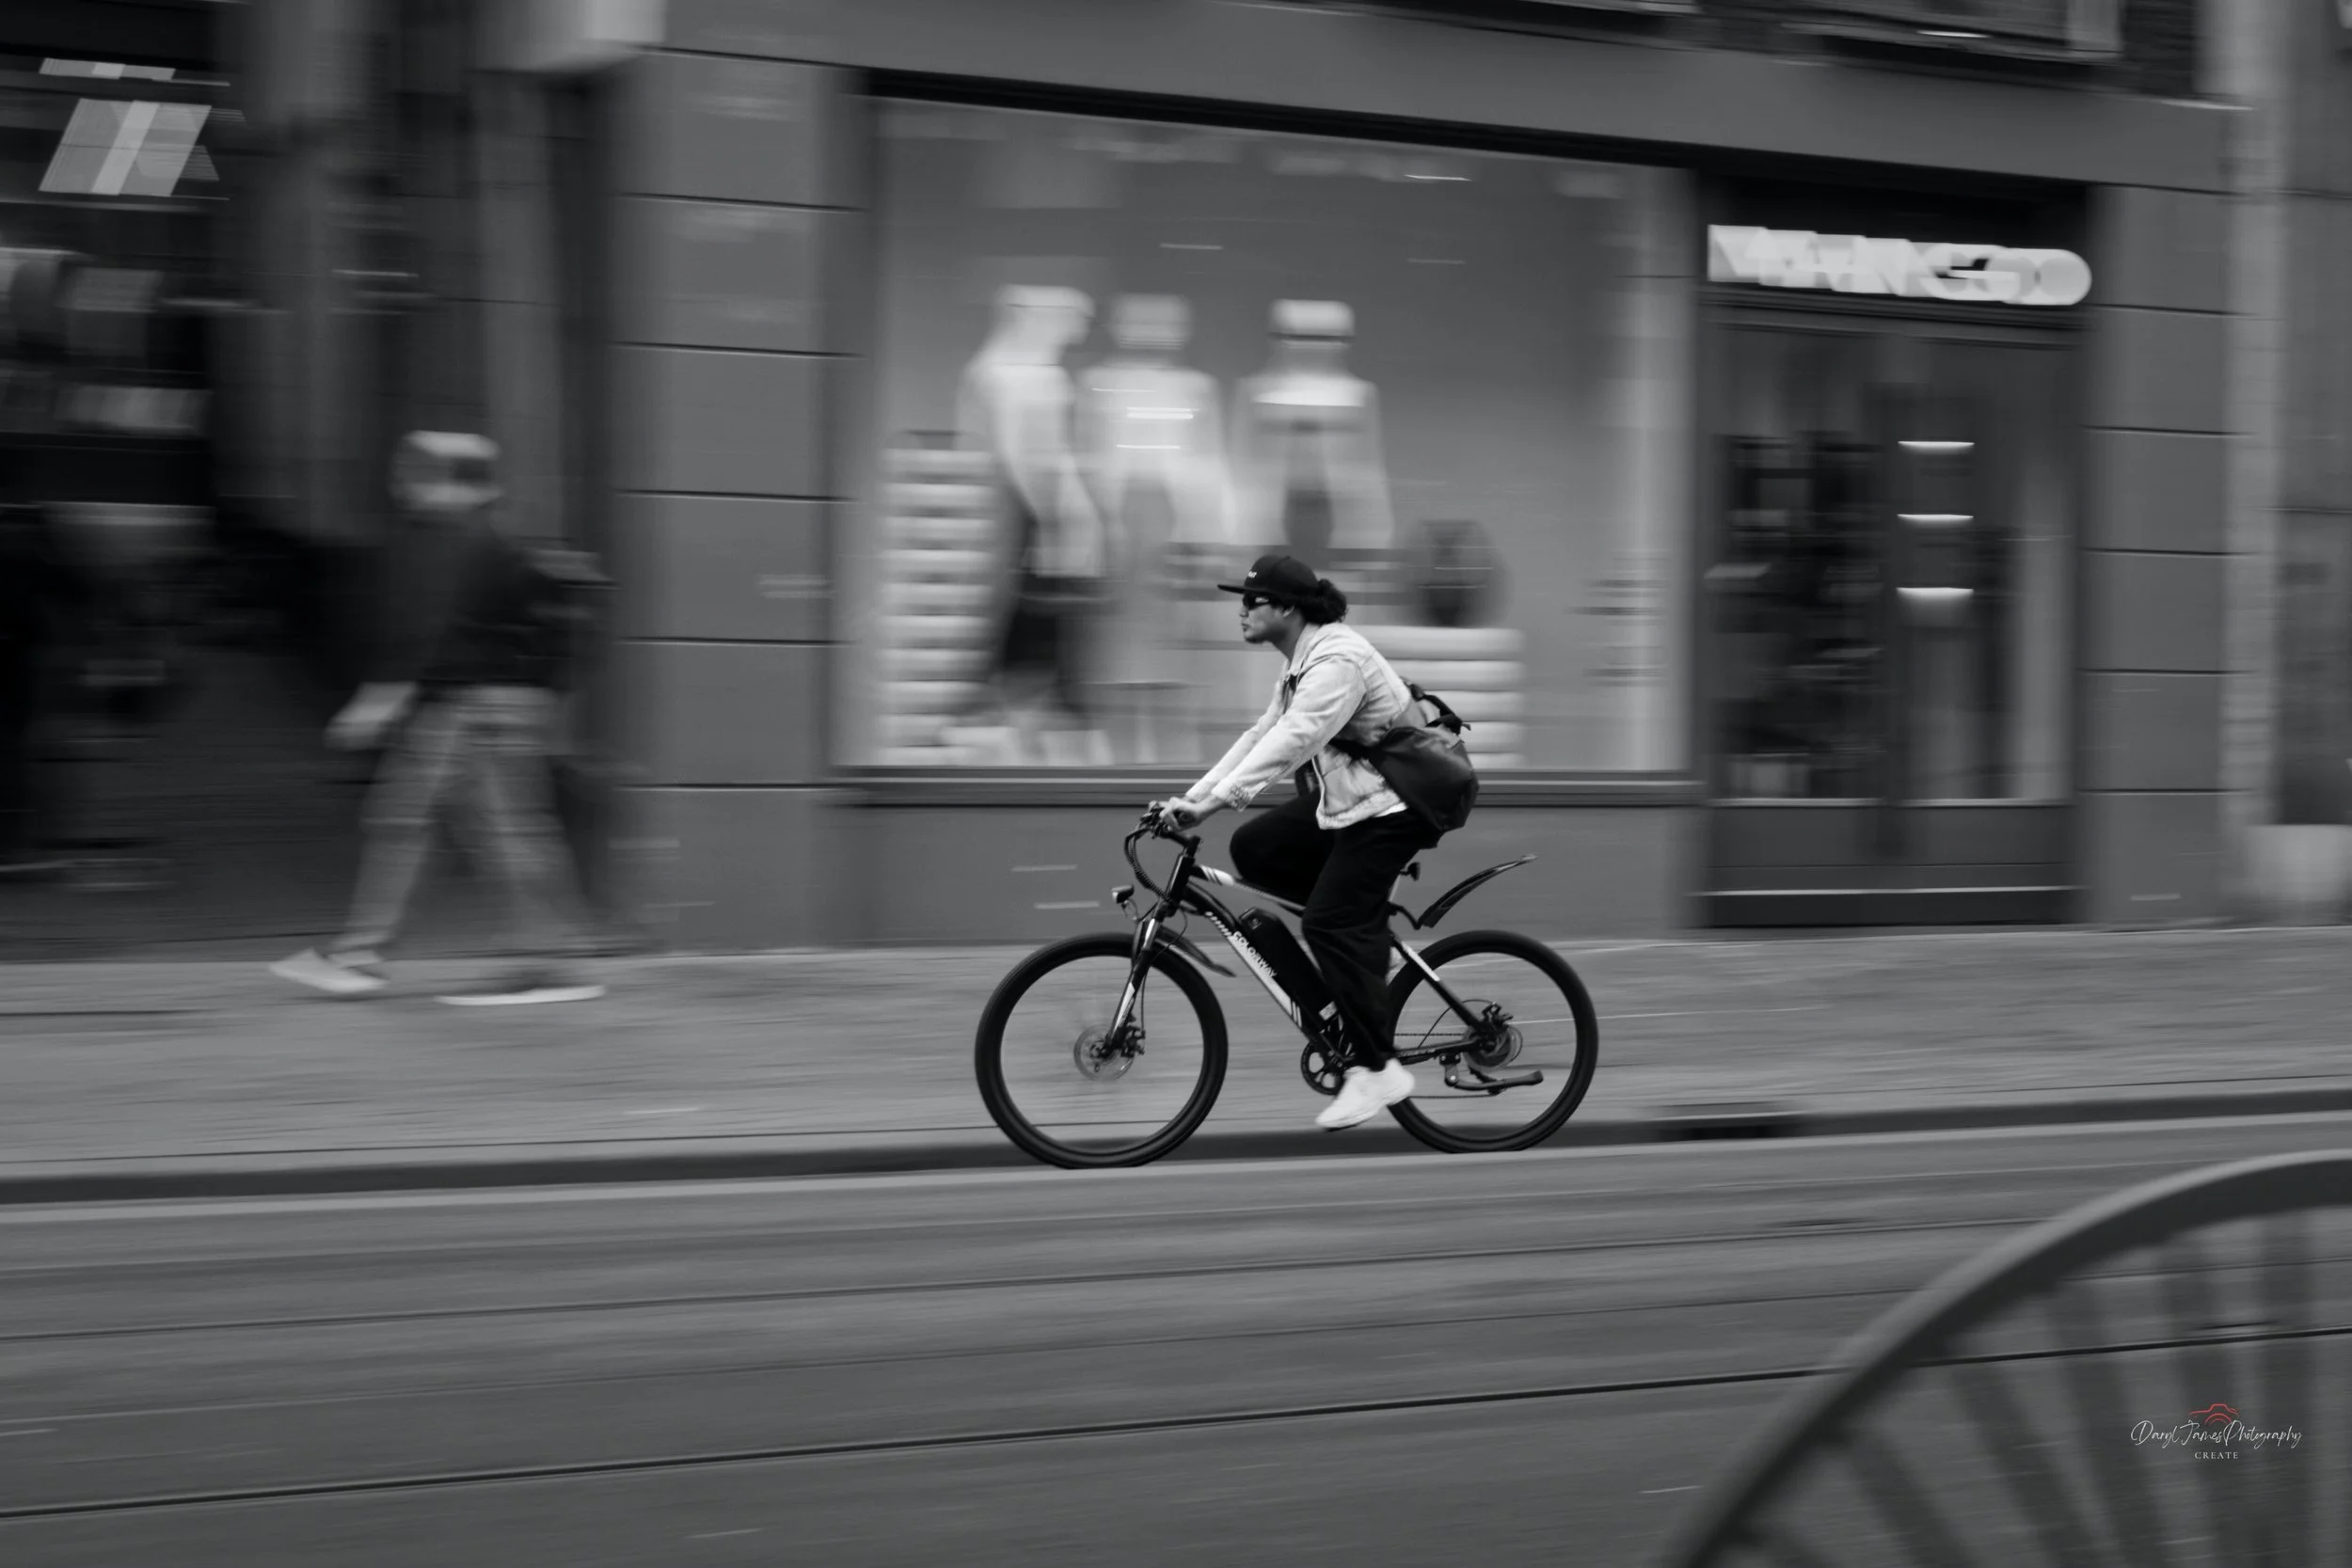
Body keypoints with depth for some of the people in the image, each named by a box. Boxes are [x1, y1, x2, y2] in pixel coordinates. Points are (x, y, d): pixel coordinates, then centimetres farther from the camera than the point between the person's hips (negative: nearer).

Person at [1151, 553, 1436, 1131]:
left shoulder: (1337, 660, -21)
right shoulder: (1303, 663, 11)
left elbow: (1292, 740, -31)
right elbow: (1261, 736, 11)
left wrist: (1215, 801, -36)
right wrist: (1192, 797, 2)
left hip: (1390, 808, -10)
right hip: (1347, 799, 10)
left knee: (1331, 925, -14)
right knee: (1254, 848, 1)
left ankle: (1376, 1070, -7)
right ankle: (1363, 921, 10)